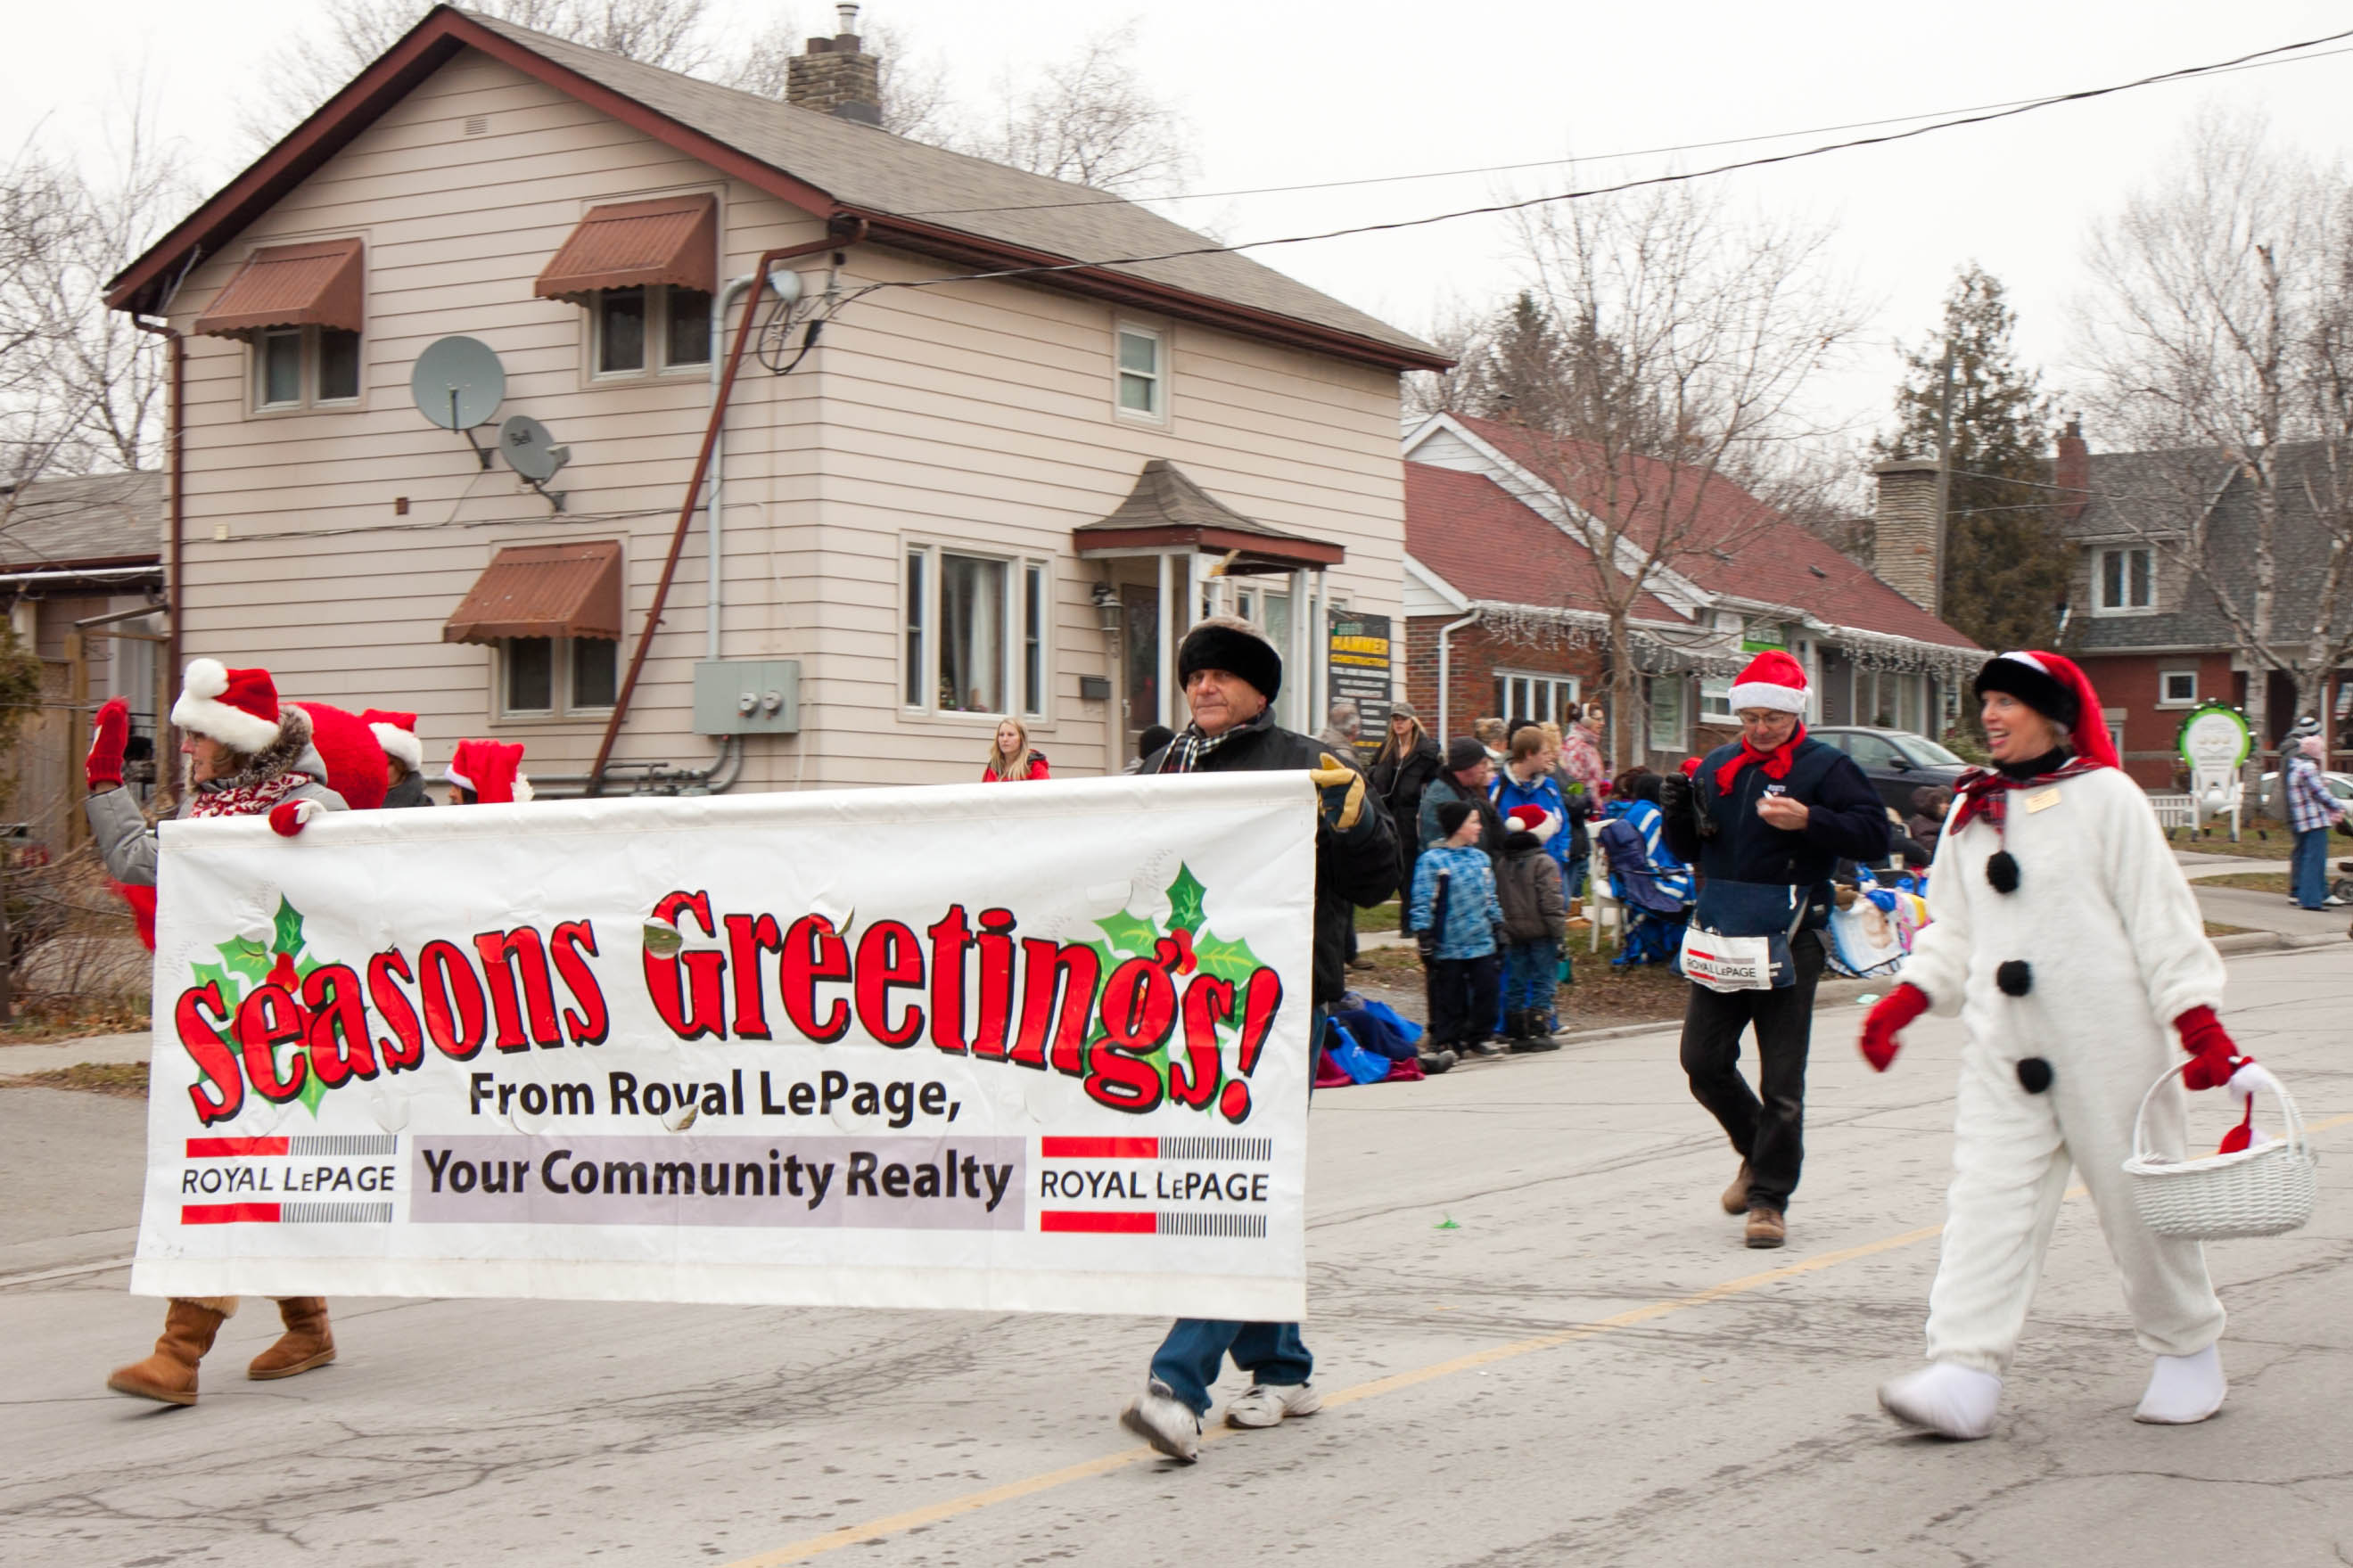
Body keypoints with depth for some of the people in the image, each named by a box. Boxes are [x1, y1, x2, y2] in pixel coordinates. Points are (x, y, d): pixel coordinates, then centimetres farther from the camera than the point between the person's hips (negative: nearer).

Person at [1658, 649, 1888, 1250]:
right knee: (1703, 1060, 4)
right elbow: (1688, 851, 19)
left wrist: (1808, 821, -23)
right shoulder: (1717, 767, 13)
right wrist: (1679, 814, -3)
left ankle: (1769, 1199, 7)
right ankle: (1758, 1154, 29)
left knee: (1781, 1079, -1)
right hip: (1719, 936, 5)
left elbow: (1874, 835, -11)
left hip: (1788, 941, -5)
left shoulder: (1826, 767, -3)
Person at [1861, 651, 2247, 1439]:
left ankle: (2189, 1353, 25)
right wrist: (1905, 1000, 1)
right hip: (2003, 1047, 5)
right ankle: (1964, 1373, -11)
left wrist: (2200, 1026, -11)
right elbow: (1954, 927, 16)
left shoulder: (2104, 797, -4)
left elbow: (2160, 915, -5)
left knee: (2137, 1197, 5)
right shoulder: (1975, 812, 13)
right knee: (1986, 1200, -5)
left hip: (2105, 1041, -5)